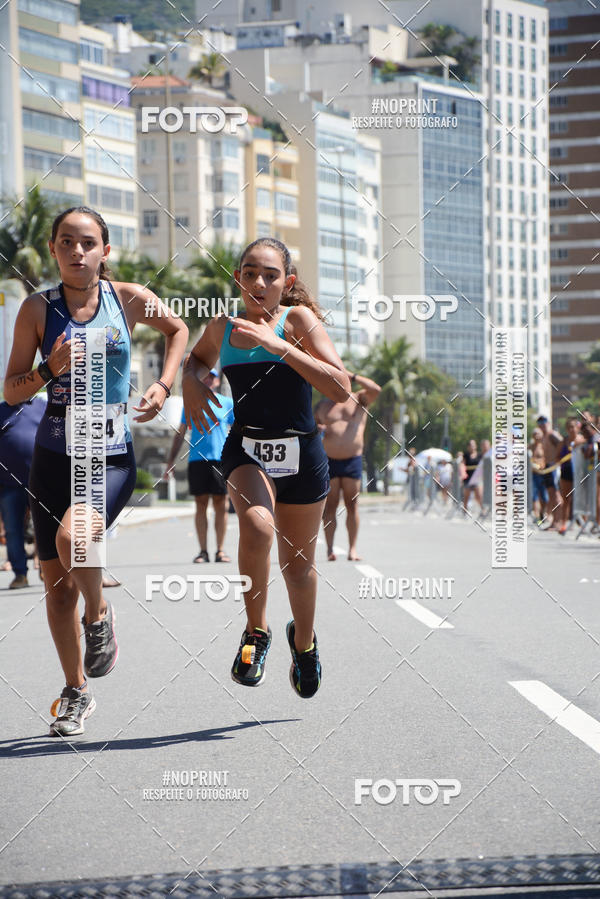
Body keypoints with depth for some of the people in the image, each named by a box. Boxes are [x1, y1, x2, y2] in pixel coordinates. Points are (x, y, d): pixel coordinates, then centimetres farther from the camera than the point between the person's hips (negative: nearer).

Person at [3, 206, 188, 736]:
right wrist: (51, 369, -18)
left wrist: (163, 385, 6)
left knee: (73, 535, -31)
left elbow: (177, 330, 20)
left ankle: (99, 615, 0)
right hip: (54, 456, 2)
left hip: (112, 458, -2)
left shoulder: (129, 299, -1)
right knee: (58, 583, 6)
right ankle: (76, 692, 24)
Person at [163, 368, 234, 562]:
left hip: (221, 459, -1)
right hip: (196, 459, 1)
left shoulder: (227, 403, 11)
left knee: (221, 505, -3)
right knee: (201, 505, -1)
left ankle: (220, 550, 3)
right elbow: (180, 434, 16)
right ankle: (203, 551, 2)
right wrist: (170, 462, 10)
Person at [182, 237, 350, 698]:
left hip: (301, 455, -1)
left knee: (298, 560, 12)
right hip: (246, 451, 1)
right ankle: (256, 631, -9)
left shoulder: (299, 319, -10)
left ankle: (304, 640, 44)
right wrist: (192, 380, 2)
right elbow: (198, 358, 27)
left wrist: (279, 345, -26)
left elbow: (341, 388, -21)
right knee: (258, 527, -30)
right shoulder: (222, 327, 2)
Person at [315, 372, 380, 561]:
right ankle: (330, 549, -3)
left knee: (352, 505, -1)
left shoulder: (358, 400, 7)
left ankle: (352, 548, 2)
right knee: (330, 506, -2)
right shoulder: (322, 406, 13)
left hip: (353, 460, -1)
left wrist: (352, 375, -12)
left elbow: (376, 390, -12)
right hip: (329, 460, 1)